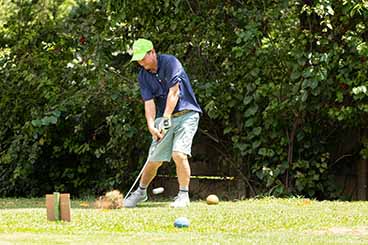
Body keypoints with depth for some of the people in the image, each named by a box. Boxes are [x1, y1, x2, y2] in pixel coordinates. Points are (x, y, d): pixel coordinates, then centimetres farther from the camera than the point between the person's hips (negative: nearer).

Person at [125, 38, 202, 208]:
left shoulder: (170, 62, -14)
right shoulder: (143, 76, 2)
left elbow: (173, 93, -20)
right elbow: (149, 102, -5)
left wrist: (166, 118, -25)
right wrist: (151, 126, -21)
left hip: (186, 114, -5)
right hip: (164, 118, 5)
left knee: (179, 154, -21)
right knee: (154, 159, 4)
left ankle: (183, 195, -10)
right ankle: (141, 192, 25)